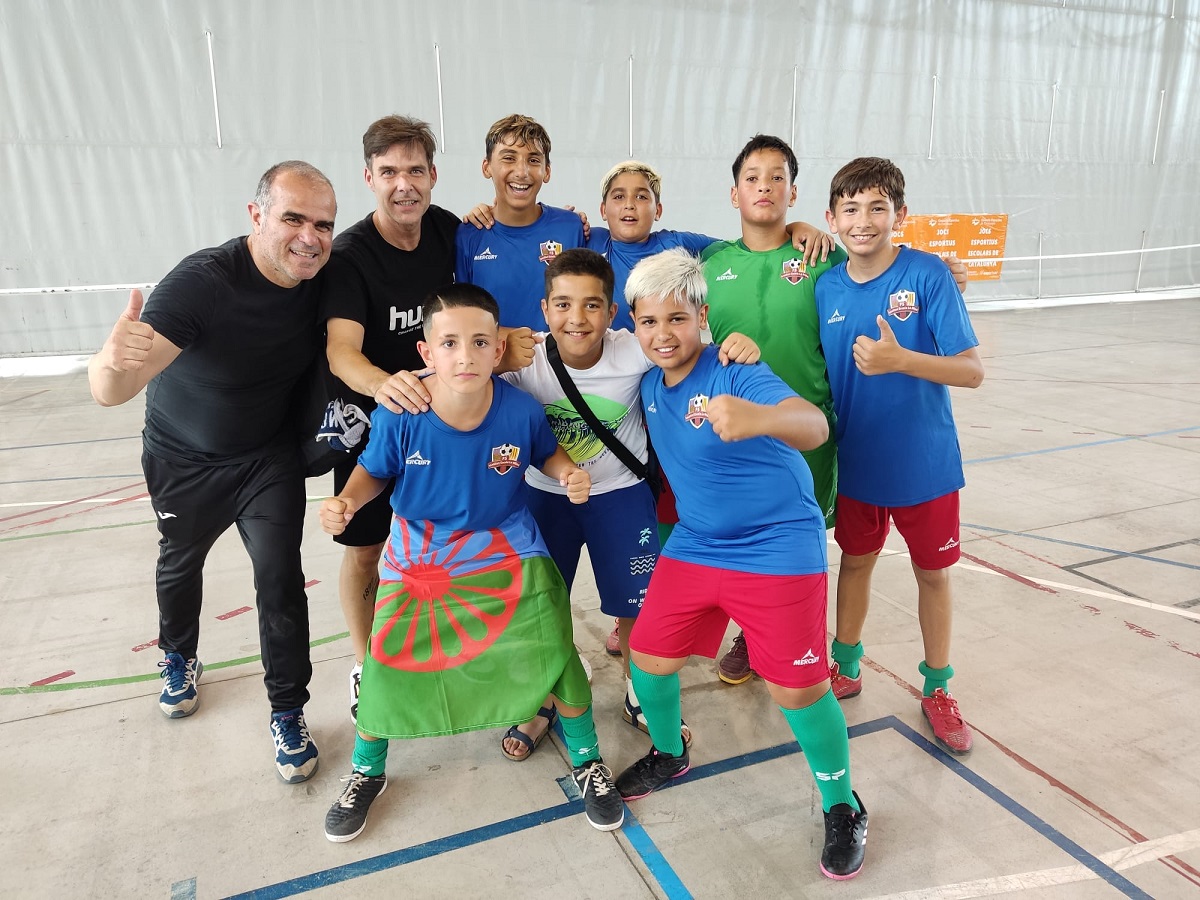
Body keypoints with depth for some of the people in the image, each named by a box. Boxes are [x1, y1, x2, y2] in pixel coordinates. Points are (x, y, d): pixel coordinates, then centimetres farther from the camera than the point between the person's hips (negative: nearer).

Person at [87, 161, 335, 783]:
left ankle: (288, 714, 11)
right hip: (184, 458, -1)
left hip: (268, 456, 1)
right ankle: (179, 659, 52)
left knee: (279, 575, -8)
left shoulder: (324, 280, -20)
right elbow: (108, 393, -39)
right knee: (181, 562, 22)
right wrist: (115, 359, -62)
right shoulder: (203, 281, -33)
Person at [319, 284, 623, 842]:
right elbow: (374, 470, -2)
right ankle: (367, 773, 34)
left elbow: (546, 453, 2)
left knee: (557, 658, -8)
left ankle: (587, 762, 24)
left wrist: (569, 475, -19)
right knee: (388, 665, -1)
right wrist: (346, 500, -22)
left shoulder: (521, 411, -20)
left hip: (506, 551, 0)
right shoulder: (399, 416, -22)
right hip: (418, 556, 1)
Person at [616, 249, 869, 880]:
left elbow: (814, 427, -41)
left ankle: (842, 809, 24)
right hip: (693, 545, 6)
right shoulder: (650, 383, -1)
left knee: (797, 689, -5)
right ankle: (669, 755, 40)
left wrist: (759, 418, -62)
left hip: (778, 549, -6)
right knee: (649, 659, 8)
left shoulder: (738, 373, -22)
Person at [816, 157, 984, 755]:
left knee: (933, 572, 12)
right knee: (855, 561, 18)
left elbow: (972, 371, -18)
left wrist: (900, 360, -32)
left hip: (924, 463, -2)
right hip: (856, 462, 3)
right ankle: (846, 667, 39)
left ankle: (937, 689, 33)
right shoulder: (826, 287, -4)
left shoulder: (928, 275, -15)